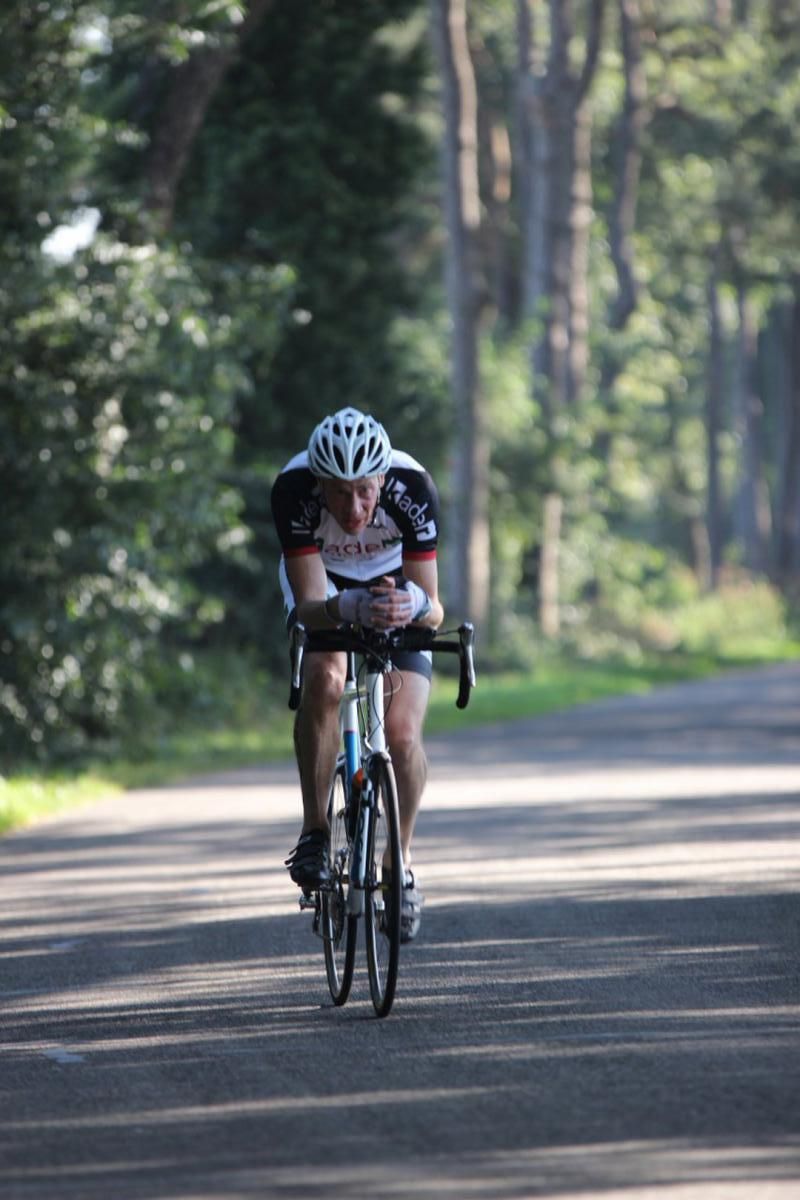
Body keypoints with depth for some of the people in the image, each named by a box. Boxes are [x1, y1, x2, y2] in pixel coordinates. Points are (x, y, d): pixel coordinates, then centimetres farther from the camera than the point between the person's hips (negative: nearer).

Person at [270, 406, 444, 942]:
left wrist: (416, 604, -55)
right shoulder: (294, 489, -35)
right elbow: (309, 605, -35)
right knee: (324, 677, -31)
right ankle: (315, 833, -18)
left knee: (402, 732, -16)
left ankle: (401, 859, 8)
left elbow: (434, 608, -32)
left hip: (397, 584, 0)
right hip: (324, 585, 0)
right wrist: (347, 609, -57)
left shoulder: (413, 488, -34)